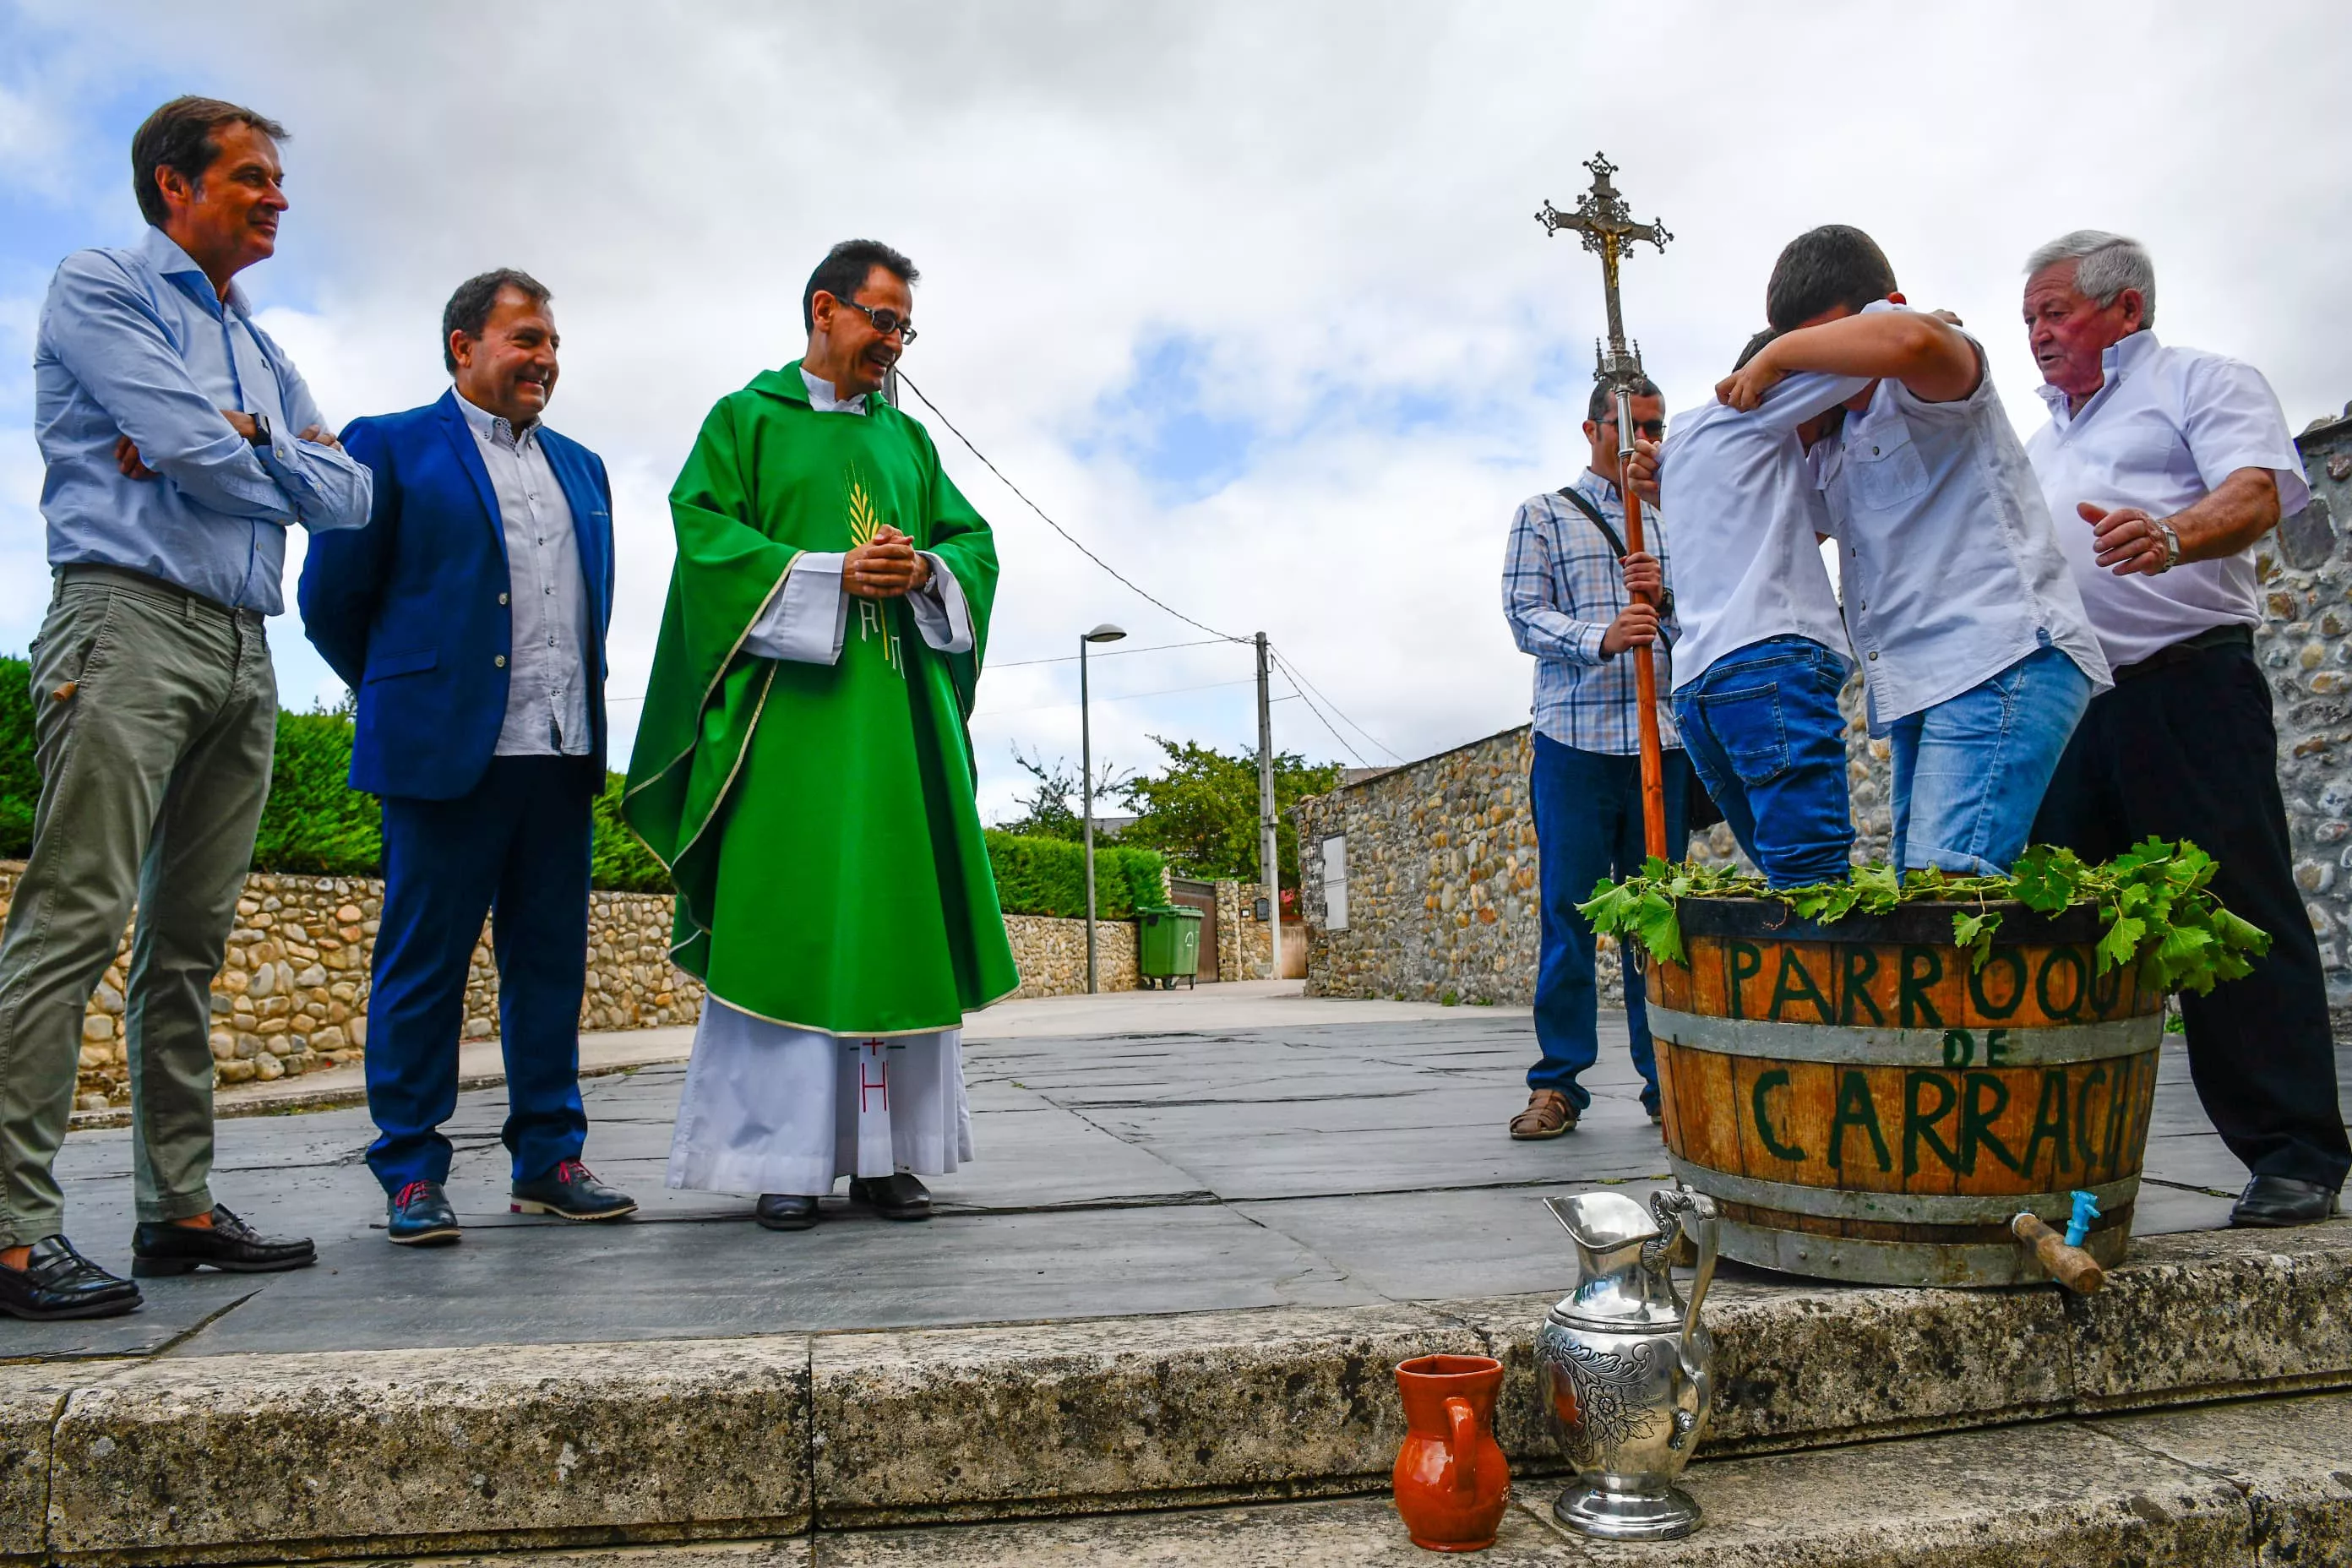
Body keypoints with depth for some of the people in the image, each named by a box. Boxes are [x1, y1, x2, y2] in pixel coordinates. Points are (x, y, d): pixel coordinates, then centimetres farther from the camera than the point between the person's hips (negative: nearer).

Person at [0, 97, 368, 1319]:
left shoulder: (266, 357, 26)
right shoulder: (100, 287, 5)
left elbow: (350, 499, 12)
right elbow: (195, 452, -11)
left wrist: (244, 436, -3)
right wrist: (282, 465, 8)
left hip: (244, 653, 7)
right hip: (131, 617, -7)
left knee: (190, 940, 6)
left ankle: (179, 1209, 11)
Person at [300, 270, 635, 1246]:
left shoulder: (581, 469, 20)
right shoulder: (389, 449, 4)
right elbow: (333, 601, 4)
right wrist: (407, 696, 11)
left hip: (563, 754, 5)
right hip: (446, 753, -5)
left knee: (552, 962, 7)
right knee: (424, 964, 1)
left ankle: (548, 1159, 15)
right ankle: (411, 1176, 10)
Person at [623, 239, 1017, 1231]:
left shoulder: (907, 439, 21)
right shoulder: (747, 420, 9)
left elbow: (974, 540, 16)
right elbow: (705, 529, -4)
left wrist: (925, 572, -7)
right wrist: (832, 577, -14)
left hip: (896, 712, 4)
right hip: (788, 706, -4)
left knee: (895, 919, 1)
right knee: (785, 919, -6)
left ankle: (888, 1152, 7)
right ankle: (787, 1157, 1)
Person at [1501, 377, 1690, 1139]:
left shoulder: (1674, 523, 19)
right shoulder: (1543, 515, 11)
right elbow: (1525, 616, -1)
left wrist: (1665, 601, -10)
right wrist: (1602, 636, -19)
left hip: (1662, 739, 3)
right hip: (1574, 739, -2)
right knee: (1569, 910, -2)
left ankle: (1668, 1079, 10)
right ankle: (1558, 1082, 5)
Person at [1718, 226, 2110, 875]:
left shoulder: (1923, 382, -2)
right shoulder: (1834, 440, 24)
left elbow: (1908, 338, -28)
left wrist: (1777, 354, -13)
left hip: (2001, 659, -9)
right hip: (1918, 693, 9)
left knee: (1948, 879, -23)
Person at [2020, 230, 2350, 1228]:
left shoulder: (2202, 383, 4)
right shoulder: (2043, 440, 26)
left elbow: (2258, 491, -14)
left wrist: (2172, 534, -34)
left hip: (2185, 685, -7)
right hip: (2066, 698, 7)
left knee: (2235, 911, -7)